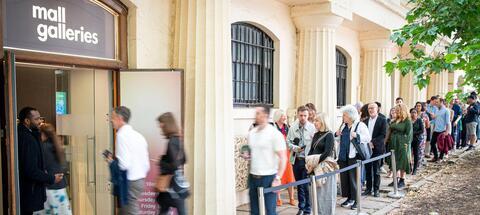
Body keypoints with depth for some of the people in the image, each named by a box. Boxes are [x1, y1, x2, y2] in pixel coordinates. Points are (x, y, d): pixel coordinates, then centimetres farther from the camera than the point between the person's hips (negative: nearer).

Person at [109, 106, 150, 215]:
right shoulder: (138, 135, 11)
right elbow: (147, 165, 11)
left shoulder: (122, 135, -14)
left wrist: (111, 163, -5)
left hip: (130, 182, -8)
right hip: (140, 180, 8)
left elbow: (124, 165, -21)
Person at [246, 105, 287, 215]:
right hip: (253, 177, 6)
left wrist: (278, 178, -16)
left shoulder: (275, 133, -9)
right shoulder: (251, 133, 9)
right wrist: (247, 155, 2)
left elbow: (283, 158, -11)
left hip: (268, 177, -6)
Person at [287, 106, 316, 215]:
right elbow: (288, 141, 5)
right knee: (299, 185, 16)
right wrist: (295, 148, -12)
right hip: (297, 160, 4)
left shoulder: (312, 127, -9)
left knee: (306, 185, -4)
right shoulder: (293, 127, 0)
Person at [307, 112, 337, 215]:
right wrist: (308, 161, -4)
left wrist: (315, 163, -17)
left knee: (325, 193, 1)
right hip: (316, 167, 7)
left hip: (325, 167, -6)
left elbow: (327, 152, -17)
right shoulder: (316, 135, 11)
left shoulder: (329, 135, -10)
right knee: (317, 192, 10)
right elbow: (311, 150, 12)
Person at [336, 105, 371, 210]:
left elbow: (368, 138, -10)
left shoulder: (360, 125, -6)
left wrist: (357, 135, -22)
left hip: (353, 155, -6)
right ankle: (349, 198, 23)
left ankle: (356, 200, 12)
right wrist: (336, 134, 5)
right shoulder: (343, 125, 14)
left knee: (354, 178, 0)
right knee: (344, 177, 10)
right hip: (343, 155, 7)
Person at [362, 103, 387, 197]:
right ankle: (368, 189, 17)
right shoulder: (365, 121, 13)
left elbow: (383, 135, -10)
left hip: (377, 149, -4)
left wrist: (373, 142, -18)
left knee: (376, 170, 2)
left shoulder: (382, 120, -2)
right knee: (368, 170, 8)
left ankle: (376, 190, 11)